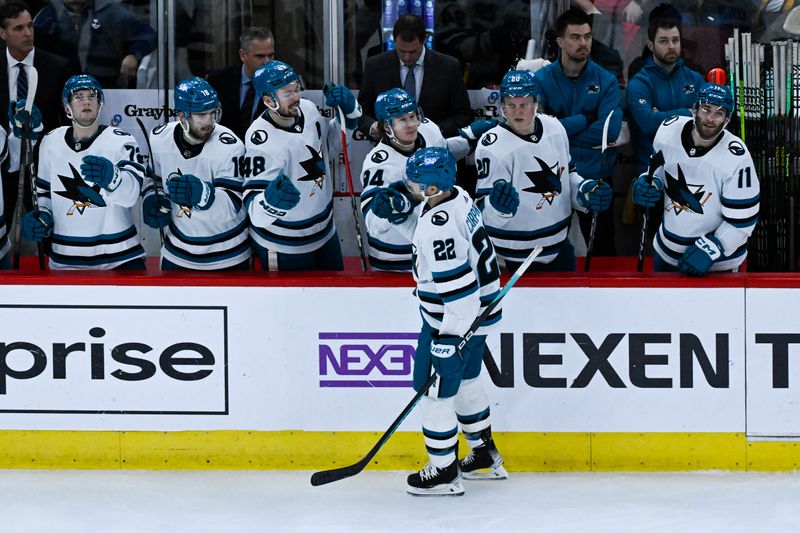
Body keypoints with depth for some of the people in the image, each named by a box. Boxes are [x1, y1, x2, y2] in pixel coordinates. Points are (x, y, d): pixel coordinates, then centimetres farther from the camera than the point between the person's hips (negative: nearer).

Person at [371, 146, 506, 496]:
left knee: (436, 390, 2)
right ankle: (485, 456, 40)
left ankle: (444, 473, 12)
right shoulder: (457, 196, -2)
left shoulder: (438, 228, -32)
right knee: (464, 381, 26)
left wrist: (447, 338, -26)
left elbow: (455, 284, -31)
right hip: (478, 310, 11)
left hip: (453, 320, -11)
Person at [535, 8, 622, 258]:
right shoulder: (541, 79, -3)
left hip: (596, 174, 0)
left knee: (603, 247, 7)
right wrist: (584, 120, -16)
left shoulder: (606, 81, -2)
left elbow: (610, 129, -16)